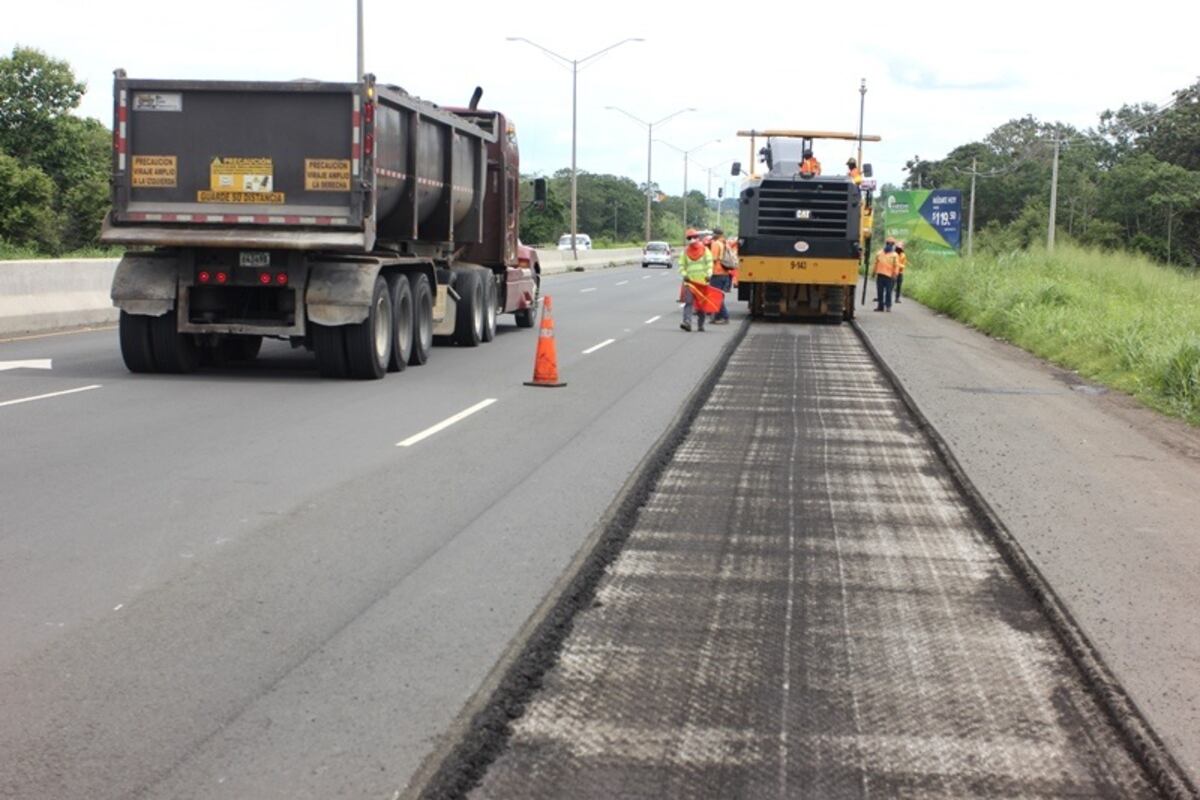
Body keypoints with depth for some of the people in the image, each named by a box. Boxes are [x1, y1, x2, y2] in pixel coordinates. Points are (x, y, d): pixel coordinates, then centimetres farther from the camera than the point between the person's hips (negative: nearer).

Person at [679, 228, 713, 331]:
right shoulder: (685, 252, 8)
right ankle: (687, 322, -25)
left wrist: (708, 275, -15)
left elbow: (709, 264, 0)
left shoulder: (705, 250, 5)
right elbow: (681, 266, 10)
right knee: (688, 302, -14)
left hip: (702, 281, 0)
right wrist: (684, 275, -7)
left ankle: (701, 324, 18)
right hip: (690, 281, 0)